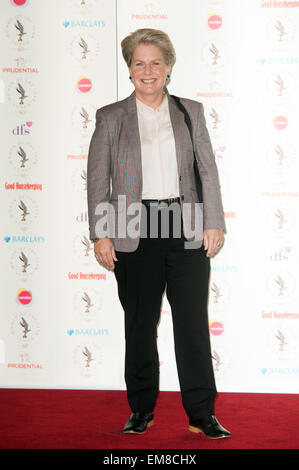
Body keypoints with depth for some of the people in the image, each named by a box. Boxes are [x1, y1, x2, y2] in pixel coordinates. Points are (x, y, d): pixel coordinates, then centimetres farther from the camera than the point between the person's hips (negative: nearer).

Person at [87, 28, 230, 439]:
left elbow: (208, 170, 8)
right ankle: (141, 410, 23)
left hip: (186, 229, 1)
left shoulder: (191, 112, 10)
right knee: (140, 325, 9)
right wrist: (100, 235, -5)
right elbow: (97, 179, 2)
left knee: (194, 323, 1)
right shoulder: (110, 117, 6)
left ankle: (202, 414, 11)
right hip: (135, 232, 0)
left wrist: (214, 223, 0)